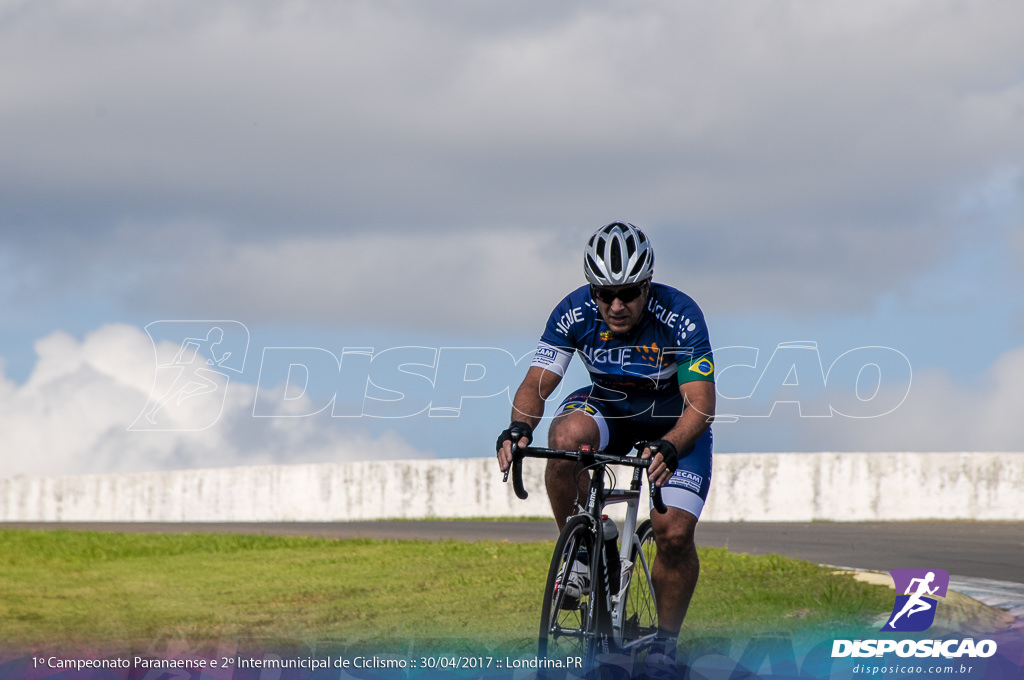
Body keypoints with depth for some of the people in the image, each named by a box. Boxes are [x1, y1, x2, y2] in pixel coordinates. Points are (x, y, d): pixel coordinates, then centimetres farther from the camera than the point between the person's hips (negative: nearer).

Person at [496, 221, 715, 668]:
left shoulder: (679, 317, -30)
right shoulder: (575, 313, -22)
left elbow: (700, 404, -34)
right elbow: (537, 382, -23)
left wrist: (669, 448, -54)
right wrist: (518, 428, -44)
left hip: (674, 422, -2)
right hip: (608, 409, 2)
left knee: (675, 534, -20)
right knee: (565, 437, -34)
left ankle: (666, 643, 3)